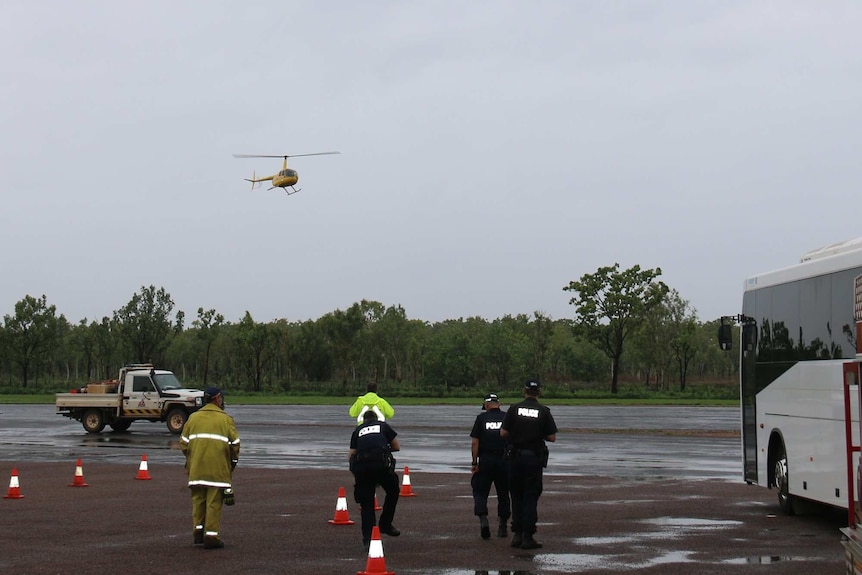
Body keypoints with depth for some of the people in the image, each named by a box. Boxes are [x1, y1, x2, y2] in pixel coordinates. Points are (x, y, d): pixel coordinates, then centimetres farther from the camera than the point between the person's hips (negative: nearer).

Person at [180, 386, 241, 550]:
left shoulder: (193, 418, 8)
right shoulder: (226, 419, -1)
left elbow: (184, 443, 8)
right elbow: (234, 444, -3)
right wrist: (233, 460, 14)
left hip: (196, 468, 3)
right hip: (218, 468, -3)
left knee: (198, 499, 16)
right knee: (214, 501, -1)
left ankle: (199, 530, 19)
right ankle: (211, 535, -3)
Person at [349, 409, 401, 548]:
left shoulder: (358, 430, 26)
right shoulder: (383, 426, 24)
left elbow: (351, 455, 19)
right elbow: (397, 447, 26)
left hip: (361, 466, 2)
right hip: (381, 463, -1)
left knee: (366, 503, 10)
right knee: (392, 491, 26)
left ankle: (368, 539, 2)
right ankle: (385, 524, 25)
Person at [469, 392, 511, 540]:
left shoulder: (481, 418, 0)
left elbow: (474, 442, -5)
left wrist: (474, 462, -2)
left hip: (485, 461, -2)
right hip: (504, 460, 2)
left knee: (480, 491, 4)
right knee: (503, 493, 13)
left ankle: (483, 519, -17)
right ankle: (502, 526, 15)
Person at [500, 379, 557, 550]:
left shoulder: (514, 409, -3)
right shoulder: (543, 412, -4)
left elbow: (503, 433, -4)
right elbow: (552, 437, -4)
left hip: (515, 457, 2)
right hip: (535, 458, -1)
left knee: (517, 497, 13)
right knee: (531, 498, 2)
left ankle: (517, 535, 13)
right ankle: (528, 537, -2)